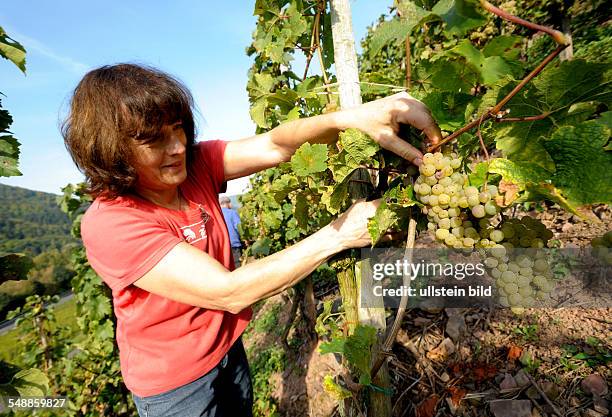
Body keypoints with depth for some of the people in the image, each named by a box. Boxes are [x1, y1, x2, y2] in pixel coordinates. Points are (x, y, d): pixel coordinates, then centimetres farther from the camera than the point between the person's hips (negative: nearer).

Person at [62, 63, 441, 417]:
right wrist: (338, 235, -35)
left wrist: (352, 117, -43)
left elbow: (273, 146, -24)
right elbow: (229, 292, -34)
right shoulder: (107, 226, -29)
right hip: (175, 383, -5)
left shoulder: (195, 166, -12)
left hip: (229, 348, 5)